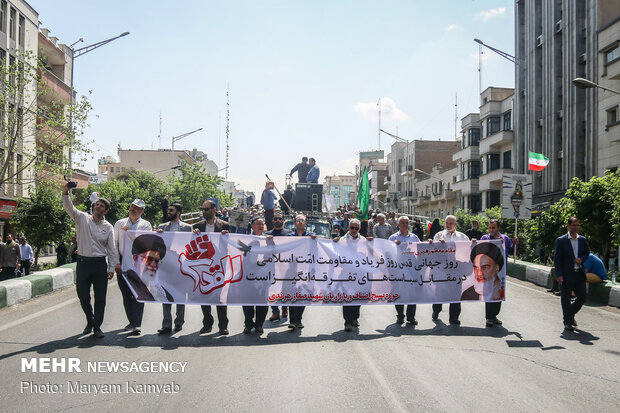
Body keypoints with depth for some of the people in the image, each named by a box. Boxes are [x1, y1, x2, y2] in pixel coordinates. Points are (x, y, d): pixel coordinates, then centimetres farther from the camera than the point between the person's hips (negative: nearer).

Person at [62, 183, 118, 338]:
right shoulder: (83, 218, 5)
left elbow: (112, 249, 3)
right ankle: (90, 321, 31)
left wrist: (112, 268, -2)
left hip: (100, 264, 0)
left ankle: (97, 327, 11)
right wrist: (65, 193, -26)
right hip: (83, 262, 0)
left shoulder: (108, 227, 4)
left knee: (100, 298, 1)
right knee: (83, 296, 8)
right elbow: (69, 208, -9)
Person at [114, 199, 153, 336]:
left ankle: (137, 324, -7)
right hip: (122, 262, 3)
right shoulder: (120, 223, 13)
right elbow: (115, 244, 10)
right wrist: (117, 263, 0)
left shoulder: (146, 225, 6)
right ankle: (131, 321, 21)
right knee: (126, 294, 8)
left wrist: (130, 232, -9)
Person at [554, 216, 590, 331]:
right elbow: (557, 259, -6)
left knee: (582, 297, 7)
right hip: (566, 275, -4)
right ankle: (567, 323, 17)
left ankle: (570, 314, 33)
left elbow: (587, 253, 18)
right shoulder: (561, 240, -4)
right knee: (566, 299, 4)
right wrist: (559, 275, -13)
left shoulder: (583, 240, 9)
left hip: (579, 274, 4)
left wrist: (581, 259, -5)